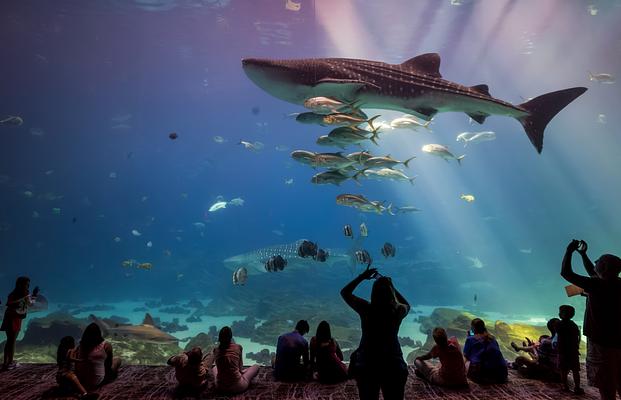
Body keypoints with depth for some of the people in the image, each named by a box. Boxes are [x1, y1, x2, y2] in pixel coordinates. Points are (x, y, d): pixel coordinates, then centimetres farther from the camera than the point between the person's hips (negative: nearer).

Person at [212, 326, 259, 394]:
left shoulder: (216, 350, -3)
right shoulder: (238, 347, -9)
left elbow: (219, 366, 10)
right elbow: (240, 365, 6)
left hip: (220, 387, 4)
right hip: (237, 388, -4)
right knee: (256, 366, 17)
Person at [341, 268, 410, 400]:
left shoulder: (366, 309, -11)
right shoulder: (398, 311, -8)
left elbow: (345, 292, 5)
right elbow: (407, 305, 19)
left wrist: (362, 277, 6)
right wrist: (391, 287, 16)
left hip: (367, 365, -1)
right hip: (393, 366, 1)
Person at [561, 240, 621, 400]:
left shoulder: (597, 286, -16)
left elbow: (566, 273, -12)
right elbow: (593, 274, 24)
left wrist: (569, 250, 0)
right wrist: (583, 254, 29)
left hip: (601, 342, -8)